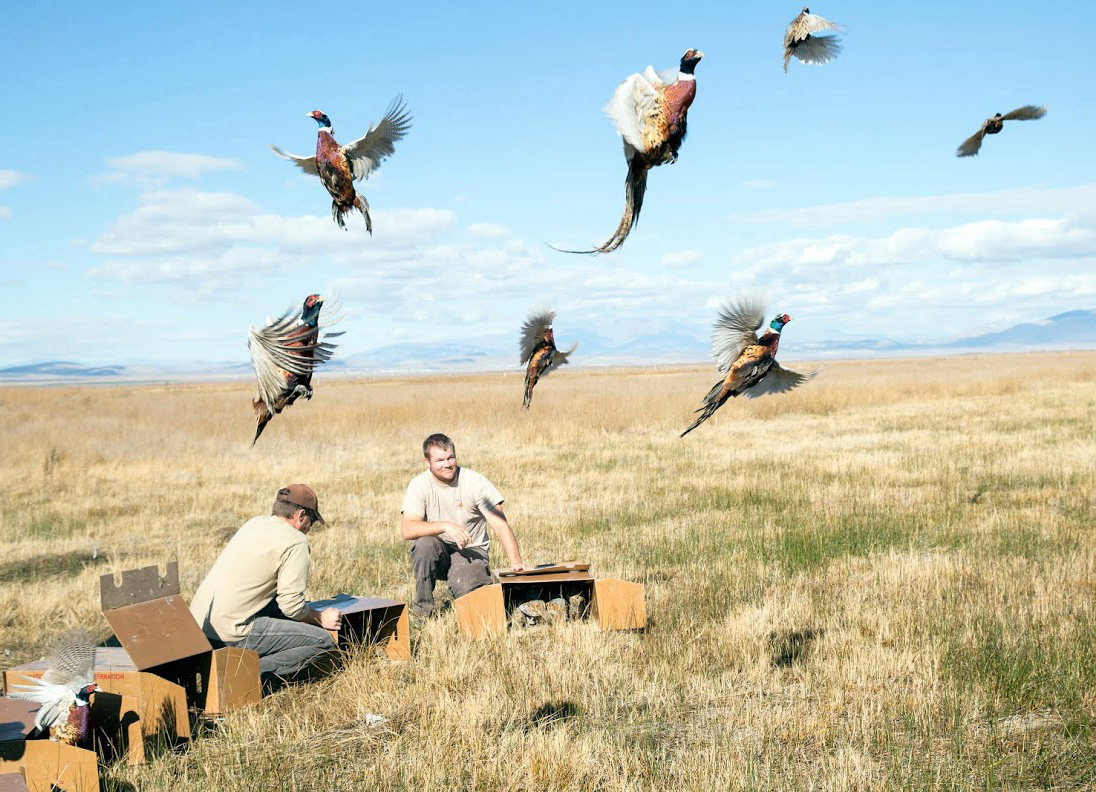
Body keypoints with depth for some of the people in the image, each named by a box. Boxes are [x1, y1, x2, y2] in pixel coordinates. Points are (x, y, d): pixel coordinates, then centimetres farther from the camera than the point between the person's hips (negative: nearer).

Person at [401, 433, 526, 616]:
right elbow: (407, 529, -22)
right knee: (425, 542, -32)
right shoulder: (419, 485, -9)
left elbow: (501, 525, -16)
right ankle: (422, 607, -14)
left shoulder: (476, 482, -11)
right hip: (437, 553, 1)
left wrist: (516, 563, -30)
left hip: (471, 551, -1)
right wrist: (446, 526, -36)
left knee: (464, 589, -31)